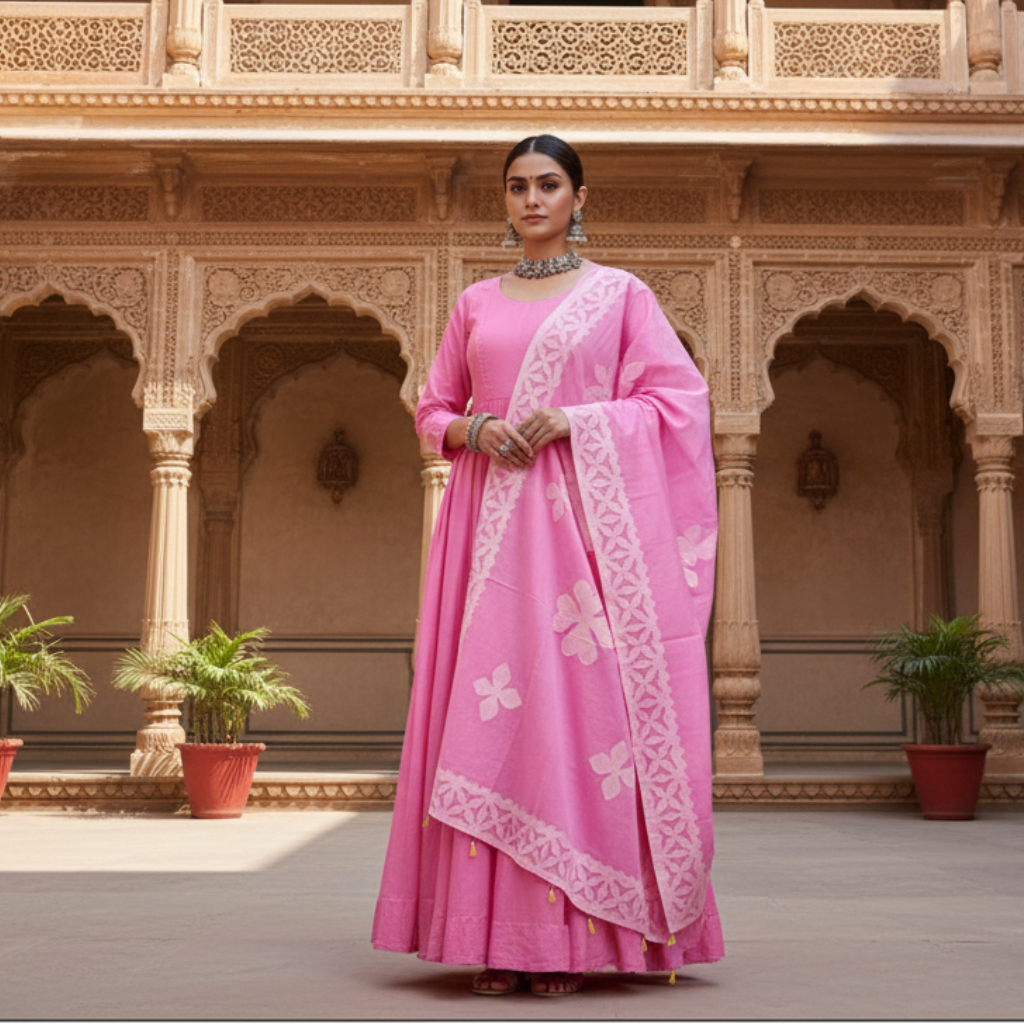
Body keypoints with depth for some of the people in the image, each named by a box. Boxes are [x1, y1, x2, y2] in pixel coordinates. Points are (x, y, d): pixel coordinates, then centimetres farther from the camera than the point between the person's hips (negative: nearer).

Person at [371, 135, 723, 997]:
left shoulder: (619, 294, 8)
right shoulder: (476, 304, 17)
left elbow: (679, 399, 2)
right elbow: (433, 411, 18)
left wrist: (574, 420, -10)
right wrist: (476, 428, -4)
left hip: (583, 520, -3)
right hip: (492, 524, 3)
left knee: (581, 699, -9)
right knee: (491, 708, -4)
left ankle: (577, 935, -3)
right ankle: (503, 938, 1)